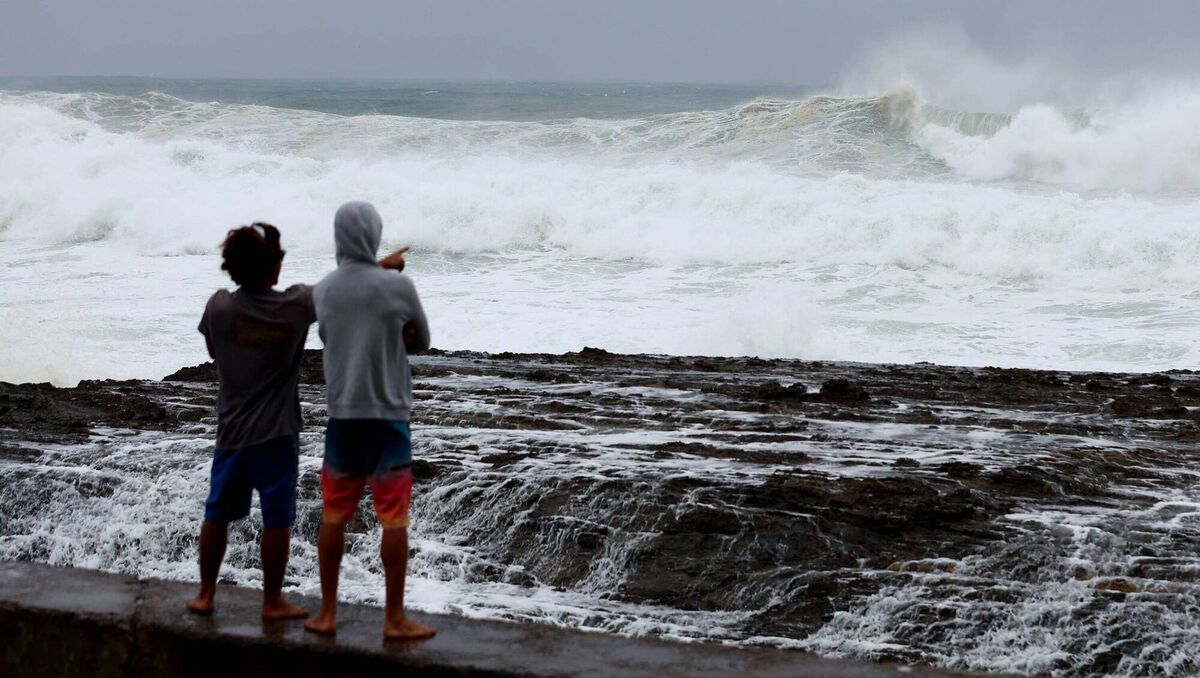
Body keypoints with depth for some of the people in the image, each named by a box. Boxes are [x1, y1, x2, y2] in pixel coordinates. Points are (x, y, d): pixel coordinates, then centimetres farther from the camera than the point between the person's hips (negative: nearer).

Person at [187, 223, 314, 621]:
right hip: (277, 432, -3)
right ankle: (272, 601, 12)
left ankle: (205, 594, 23)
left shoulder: (219, 307, -7)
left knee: (218, 513, 15)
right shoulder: (296, 305, -11)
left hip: (231, 431, 3)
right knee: (276, 518, 6)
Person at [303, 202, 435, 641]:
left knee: (334, 516, 12)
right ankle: (395, 618, 5)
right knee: (394, 519, 2)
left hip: (341, 418, 4)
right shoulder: (399, 287, -10)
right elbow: (421, 342, 4)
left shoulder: (322, 291, 1)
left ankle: (327, 613, 17)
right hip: (388, 416, -4)